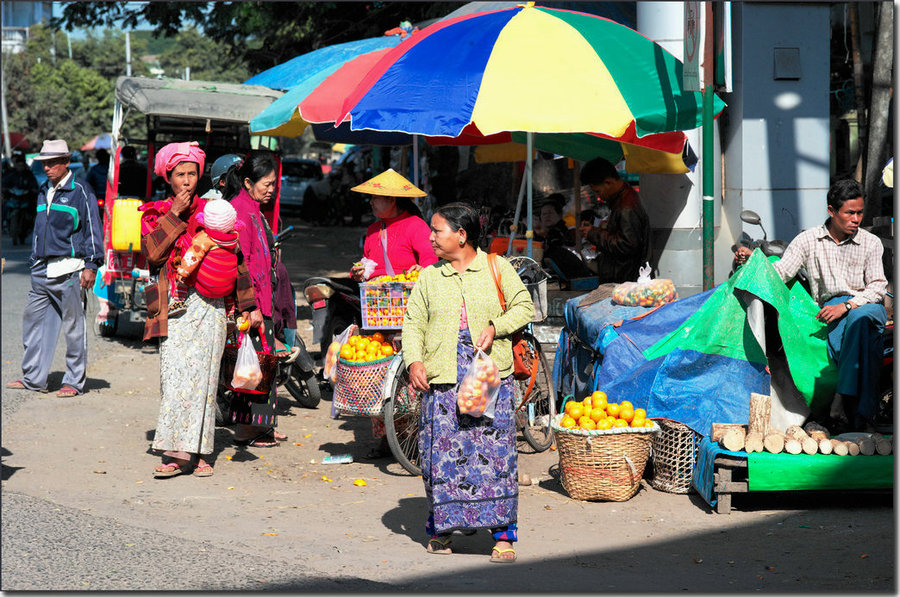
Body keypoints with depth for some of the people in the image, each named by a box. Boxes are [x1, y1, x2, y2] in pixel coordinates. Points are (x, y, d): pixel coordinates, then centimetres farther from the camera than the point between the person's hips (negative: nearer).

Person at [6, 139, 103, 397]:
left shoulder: (80, 191, -4)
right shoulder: (44, 191, 16)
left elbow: (92, 230, -5)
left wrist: (91, 265, -10)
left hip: (69, 269, -7)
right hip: (43, 270, 7)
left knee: (73, 325, -1)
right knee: (33, 320, 7)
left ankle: (74, 381, 6)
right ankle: (33, 378, 15)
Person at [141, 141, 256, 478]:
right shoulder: (155, 215, 11)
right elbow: (152, 253, -6)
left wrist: (245, 305, 10)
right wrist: (175, 215, -7)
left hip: (208, 304, -1)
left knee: (202, 375, -7)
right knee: (174, 375, -7)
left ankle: (198, 452, -7)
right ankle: (175, 453, -5)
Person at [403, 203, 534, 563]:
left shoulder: (497, 269, 7)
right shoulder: (429, 277, 12)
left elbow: (524, 306, 7)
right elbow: (413, 322, 9)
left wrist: (496, 327, -10)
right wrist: (414, 360, -7)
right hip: (440, 381, 2)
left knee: (495, 454, -7)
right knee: (440, 455, 1)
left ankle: (503, 535, -3)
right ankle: (440, 527, 17)